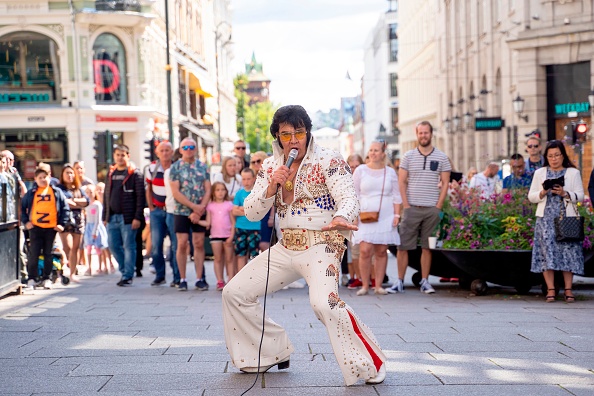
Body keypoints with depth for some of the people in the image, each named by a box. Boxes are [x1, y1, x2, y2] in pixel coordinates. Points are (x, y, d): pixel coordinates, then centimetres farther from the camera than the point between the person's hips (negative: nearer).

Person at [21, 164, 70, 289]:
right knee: (33, 254, 0)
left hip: (51, 228, 0)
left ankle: (46, 278, 13)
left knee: (48, 254, 6)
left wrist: (62, 224, -1)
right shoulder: (31, 193, 6)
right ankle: (32, 278, 9)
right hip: (35, 227, 0)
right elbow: (22, 207, 11)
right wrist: (25, 221, 1)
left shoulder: (57, 192, 4)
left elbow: (65, 208, 5)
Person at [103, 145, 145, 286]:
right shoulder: (111, 174, 14)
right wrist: (105, 216, 12)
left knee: (129, 247, -2)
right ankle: (125, 270, 24)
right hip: (113, 217, 6)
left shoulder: (135, 174, -5)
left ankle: (128, 276, 4)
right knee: (113, 245, 9)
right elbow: (106, 196, 17)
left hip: (128, 217, -6)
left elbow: (140, 197, -10)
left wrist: (138, 217, -16)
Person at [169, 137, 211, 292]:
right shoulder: (175, 168, 0)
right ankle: (182, 279, 5)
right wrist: (194, 206, -14)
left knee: (199, 244, 3)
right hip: (182, 211, -2)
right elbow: (175, 193, -8)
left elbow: (208, 190, 3)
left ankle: (199, 279, 8)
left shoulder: (202, 167, 7)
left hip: (200, 212, 2)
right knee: (182, 245, -3)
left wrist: (200, 209, -10)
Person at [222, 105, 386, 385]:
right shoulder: (270, 167, 8)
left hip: (321, 245, -7)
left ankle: (369, 367, -18)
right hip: (286, 247, 7)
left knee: (324, 303, -33)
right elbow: (251, 213, 5)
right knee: (234, 293, 5)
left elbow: (349, 198, -20)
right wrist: (271, 186, -13)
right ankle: (273, 353, 20)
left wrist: (341, 217, -44)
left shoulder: (328, 161, -8)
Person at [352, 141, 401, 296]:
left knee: (381, 251, 1)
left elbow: (396, 196, 11)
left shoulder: (390, 172, 9)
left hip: (386, 217, 2)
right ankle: (364, 285, -3)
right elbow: (354, 194, 5)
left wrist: (397, 215, 1)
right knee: (365, 251, -11)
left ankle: (378, 285, 7)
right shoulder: (360, 170, 5)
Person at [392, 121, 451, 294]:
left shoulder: (441, 157, 6)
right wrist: (406, 205, -4)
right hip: (411, 208, 0)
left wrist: (438, 206, -3)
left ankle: (425, 281, 10)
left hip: (432, 209, 0)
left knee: (427, 247, 4)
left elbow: (445, 183, 5)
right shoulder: (408, 156, 6)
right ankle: (400, 281, 3)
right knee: (402, 245, -3)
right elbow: (402, 182, 5)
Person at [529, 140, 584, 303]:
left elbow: (580, 196, 1)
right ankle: (550, 289, -5)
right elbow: (531, 196, 10)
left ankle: (568, 289, -2)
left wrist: (565, 193, -16)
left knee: (568, 251, -5)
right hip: (546, 218, 1)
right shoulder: (540, 173, 13)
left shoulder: (573, 173, 9)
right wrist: (542, 193, -10)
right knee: (547, 251, -7)